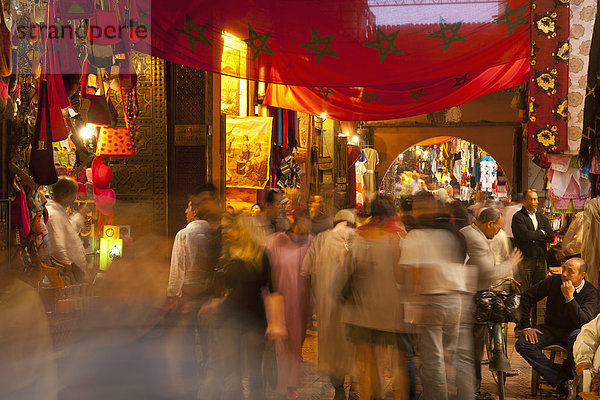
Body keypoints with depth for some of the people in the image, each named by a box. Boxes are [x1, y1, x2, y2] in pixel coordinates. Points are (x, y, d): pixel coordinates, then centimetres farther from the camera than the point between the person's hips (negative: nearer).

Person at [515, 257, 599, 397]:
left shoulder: (590, 292, -13)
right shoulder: (553, 282, -7)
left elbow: (585, 322, -25)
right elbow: (525, 298, 1)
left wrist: (570, 298, -31)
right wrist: (526, 326, -4)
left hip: (573, 331, -3)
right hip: (551, 328, 3)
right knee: (522, 344, -23)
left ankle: (565, 374, -9)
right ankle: (562, 380, -21)